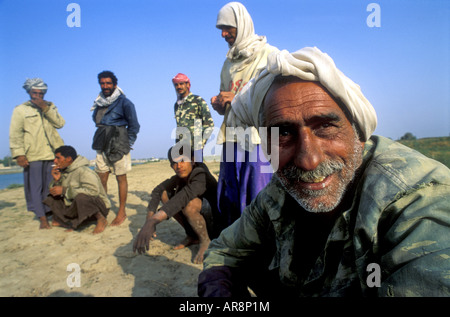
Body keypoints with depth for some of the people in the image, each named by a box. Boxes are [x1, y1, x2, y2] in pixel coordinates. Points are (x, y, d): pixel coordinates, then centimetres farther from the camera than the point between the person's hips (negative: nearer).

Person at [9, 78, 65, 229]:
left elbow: (60, 123, 0)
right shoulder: (20, 110, 7)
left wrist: (45, 108, -9)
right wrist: (19, 154, -8)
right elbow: (15, 134, 2)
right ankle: (42, 218, 4)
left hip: (52, 153, 2)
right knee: (35, 187, -2)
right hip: (32, 156, -2)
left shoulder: (50, 107, 17)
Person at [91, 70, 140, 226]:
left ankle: (122, 212, 9)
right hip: (102, 146, 6)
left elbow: (134, 125, -2)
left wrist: (128, 143, -4)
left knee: (121, 178, 0)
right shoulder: (99, 103, 13)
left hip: (118, 145, -6)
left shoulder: (124, 102, -4)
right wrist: (100, 140, 14)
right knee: (101, 178, 6)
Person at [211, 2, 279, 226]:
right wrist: (219, 105, 3)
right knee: (230, 199, 8)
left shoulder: (269, 54, 2)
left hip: (260, 138, -6)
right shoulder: (228, 63, 21)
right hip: (232, 139, 6)